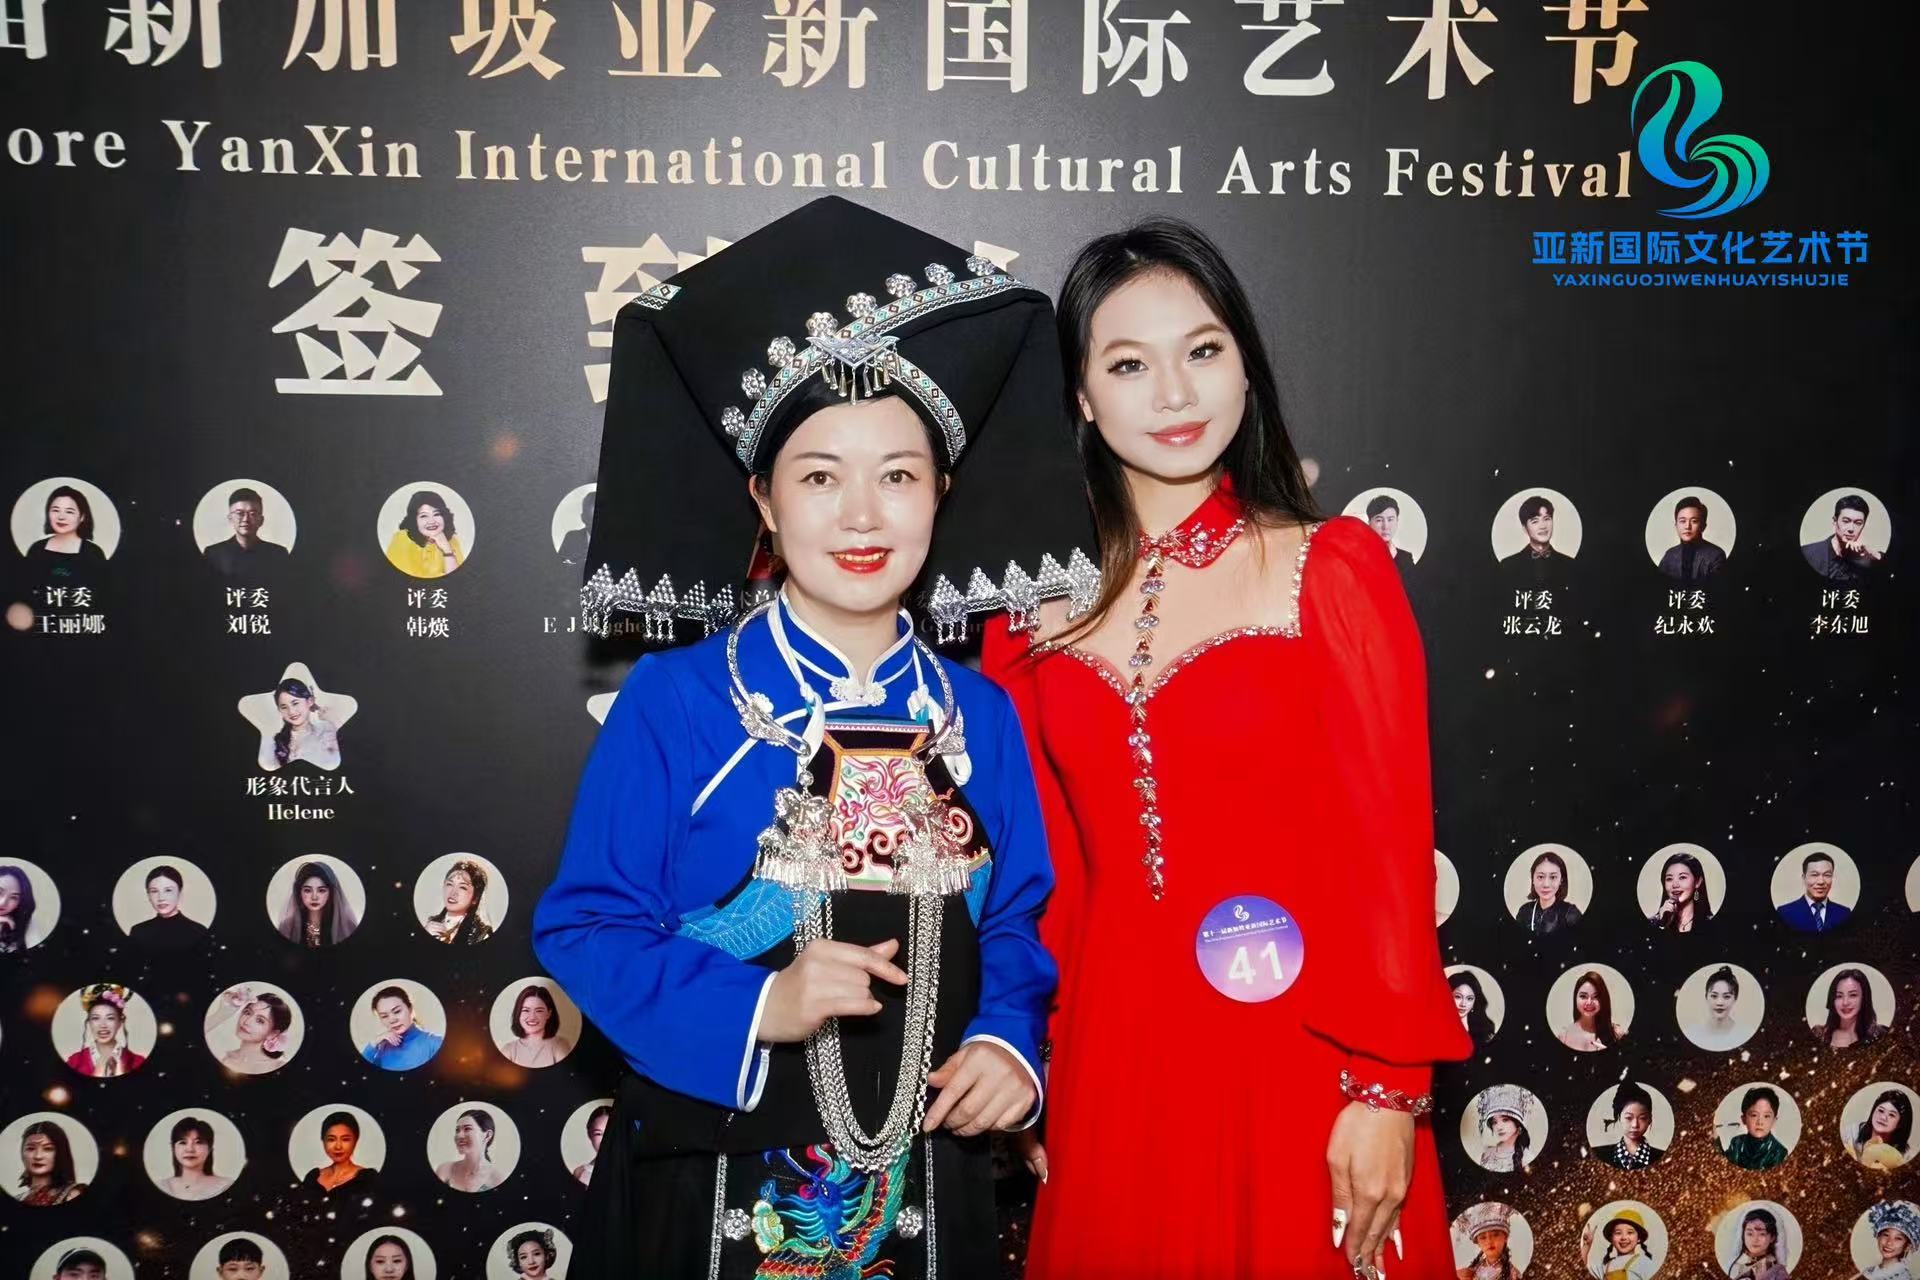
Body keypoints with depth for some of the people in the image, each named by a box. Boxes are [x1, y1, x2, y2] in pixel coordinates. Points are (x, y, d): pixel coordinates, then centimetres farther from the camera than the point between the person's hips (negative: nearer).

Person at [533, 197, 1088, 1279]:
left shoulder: (980, 714, 1)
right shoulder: (675, 699, -10)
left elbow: (1017, 921, 7)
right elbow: (586, 925, -10)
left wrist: (1007, 1042, -10)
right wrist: (757, 1010, -21)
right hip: (715, 1187, -3)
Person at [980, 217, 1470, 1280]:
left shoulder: (1335, 571, -5)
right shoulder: (1041, 606, 2)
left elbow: (1388, 842, -7)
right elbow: (1036, 870, 7)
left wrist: (1388, 1089, -11)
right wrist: (1023, 1076, 6)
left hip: (1294, 1050, -2)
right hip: (1107, 1061, 3)